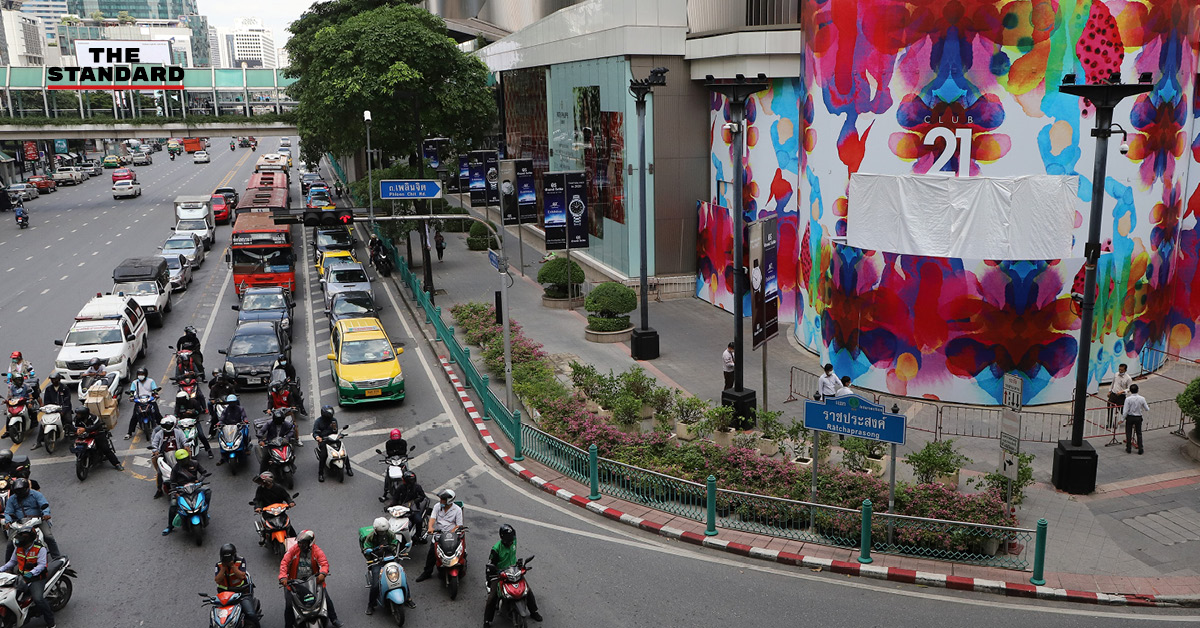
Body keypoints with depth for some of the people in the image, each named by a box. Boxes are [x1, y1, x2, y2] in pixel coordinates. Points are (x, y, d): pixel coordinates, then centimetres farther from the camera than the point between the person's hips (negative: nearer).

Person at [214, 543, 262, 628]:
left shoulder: (241, 561, -2)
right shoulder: (218, 565, 3)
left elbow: (241, 576, -13)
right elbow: (217, 580, -8)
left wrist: (232, 566, -19)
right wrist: (223, 567, -15)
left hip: (243, 592, -2)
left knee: (251, 615, -20)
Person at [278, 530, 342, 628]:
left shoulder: (316, 551, -6)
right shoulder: (293, 550, -6)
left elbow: (324, 563, -13)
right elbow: (284, 563, -12)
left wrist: (322, 574, -35)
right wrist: (283, 577, -27)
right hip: (296, 582, 0)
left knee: (326, 599, 1)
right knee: (289, 604, -7)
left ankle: (334, 620, 19)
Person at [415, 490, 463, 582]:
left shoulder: (457, 510, 1)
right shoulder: (437, 506, 10)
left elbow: (459, 525, -2)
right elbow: (432, 517, -2)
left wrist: (451, 533, -18)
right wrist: (430, 527, -23)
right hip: (438, 533, 2)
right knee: (432, 550, -17)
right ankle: (427, 572, -9)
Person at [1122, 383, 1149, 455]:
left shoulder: (1128, 399, -17)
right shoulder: (1142, 399, -10)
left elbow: (1125, 411, -15)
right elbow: (1147, 409, 0)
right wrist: (1148, 406, 24)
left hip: (1130, 417, -2)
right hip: (1138, 418, 2)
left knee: (1128, 433, 11)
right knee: (1139, 433, 14)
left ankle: (1128, 449, 18)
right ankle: (1140, 450, 15)